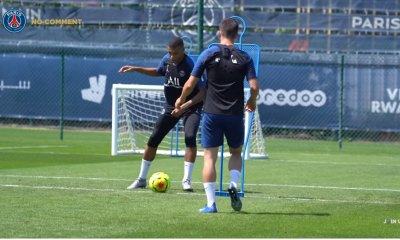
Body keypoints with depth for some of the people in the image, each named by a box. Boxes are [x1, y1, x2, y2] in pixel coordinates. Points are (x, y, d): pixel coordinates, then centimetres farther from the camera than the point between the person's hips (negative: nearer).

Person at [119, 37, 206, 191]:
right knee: (154, 139, 2)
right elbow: (158, 72, 19)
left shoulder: (191, 66, -25)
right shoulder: (167, 60, -5)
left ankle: (187, 180, -20)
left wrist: (185, 106, -35)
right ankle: (142, 179, 15)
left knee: (190, 137, -27)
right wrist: (136, 69, 11)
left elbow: (203, 92, -25)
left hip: (191, 106, -6)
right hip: (171, 106, 6)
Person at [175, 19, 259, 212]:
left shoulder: (209, 54, -3)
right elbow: (254, 87, -6)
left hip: (212, 113, -1)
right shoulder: (244, 58, -1)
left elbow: (190, 84, -2)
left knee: (209, 156, 3)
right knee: (236, 153, 21)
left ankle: (210, 203, -3)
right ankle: (233, 185, -5)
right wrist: (252, 102, 16)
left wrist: (181, 100, 17)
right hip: (235, 114, 1)